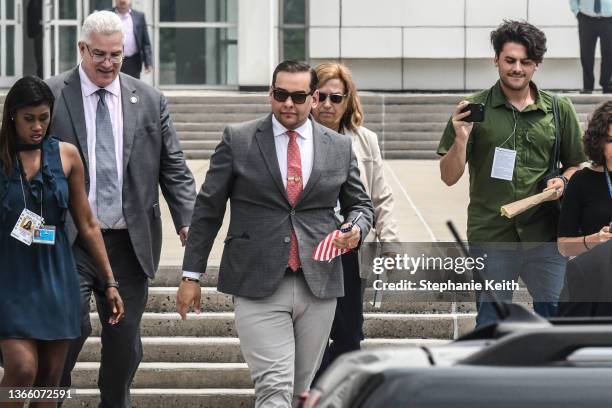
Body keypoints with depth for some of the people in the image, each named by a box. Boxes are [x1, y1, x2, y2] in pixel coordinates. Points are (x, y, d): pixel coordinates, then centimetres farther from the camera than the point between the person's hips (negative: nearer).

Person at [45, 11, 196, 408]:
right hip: (69, 240, -3)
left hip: (130, 241, 3)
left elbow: (174, 168, 6)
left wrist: (188, 221, -6)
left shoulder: (150, 101, 7)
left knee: (125, 339, 8)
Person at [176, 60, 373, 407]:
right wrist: (191, 275, 3)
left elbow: (360, 204, 19)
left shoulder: (340, 147, 8)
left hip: (319, 285, 3)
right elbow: (208, 209, 5)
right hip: (258, 286, -3)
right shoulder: (238, 140, 2)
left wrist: (356, 229, -5)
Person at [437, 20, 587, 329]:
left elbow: (576, 165, 16)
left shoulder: (559, 110, 7)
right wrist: (461, 139, -16)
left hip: (544, 236, 1)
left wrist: (563, 182, -6)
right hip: (490, 237, -1)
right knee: (491, 323, 5)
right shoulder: (473, 109, 1)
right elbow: (449, 177, 2)